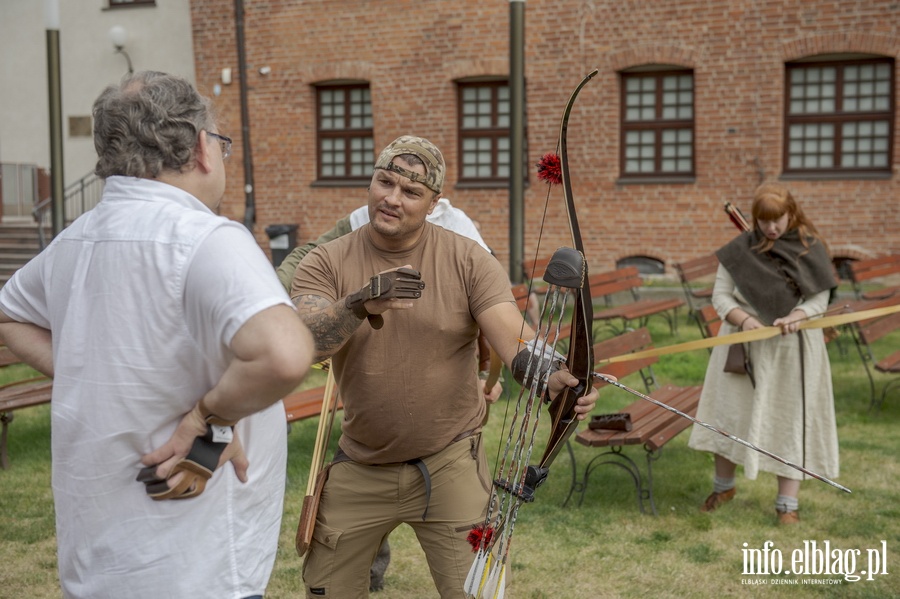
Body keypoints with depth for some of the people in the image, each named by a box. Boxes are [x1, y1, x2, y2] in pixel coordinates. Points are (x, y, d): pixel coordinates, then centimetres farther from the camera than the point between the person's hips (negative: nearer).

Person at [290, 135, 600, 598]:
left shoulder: (468, 261, -8)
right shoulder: (326, 263, -6)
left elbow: (513, 339, -19)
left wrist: (558, 380, -40)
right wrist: (360, 304, -41)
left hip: (450, 465, -2)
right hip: (359, 469, 2)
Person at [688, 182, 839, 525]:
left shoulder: (811, 249, -2)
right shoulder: (739, 250, -1)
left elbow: (820, 298, -3)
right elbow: (720, 295, -2)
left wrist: (796, 317, -23)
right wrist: (744, 320, -21)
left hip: (792, 349, -1)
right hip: (743, 347, 1)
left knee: (791, 418, 2)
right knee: (729, 412, 7)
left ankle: (788, 502, 11)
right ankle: (723, 485, 28)